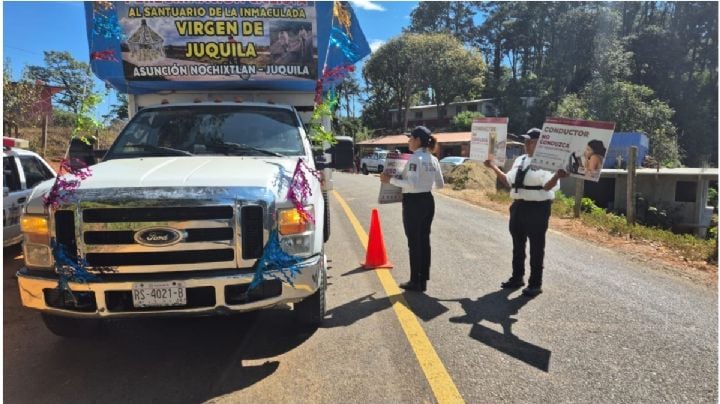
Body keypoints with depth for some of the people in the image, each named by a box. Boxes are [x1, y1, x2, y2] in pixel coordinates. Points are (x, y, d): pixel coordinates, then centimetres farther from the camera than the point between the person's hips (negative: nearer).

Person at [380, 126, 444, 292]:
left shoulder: (415, 159, -16)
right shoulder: (433, 159, 9)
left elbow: (411, 185, -25)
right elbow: (440, 184, 13)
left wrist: (391, 180, -18)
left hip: (413, 203, -8)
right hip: (428, 201, 8)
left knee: (414, 242, 2)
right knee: (424, 241, 13)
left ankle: (415, 282, 10)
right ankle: (423, 280, 21)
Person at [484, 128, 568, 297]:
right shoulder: (519, 160, 11)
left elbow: (547, 186, -22)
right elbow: (509, 181, 18)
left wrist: (557, 176, -41)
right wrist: (493, 167, 17)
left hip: (537, 208, -8)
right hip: (518, 206, 8)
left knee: (536, 247, 4)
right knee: (518, 244, 18)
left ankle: (535, 283, 16)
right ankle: (517, 278, 34)